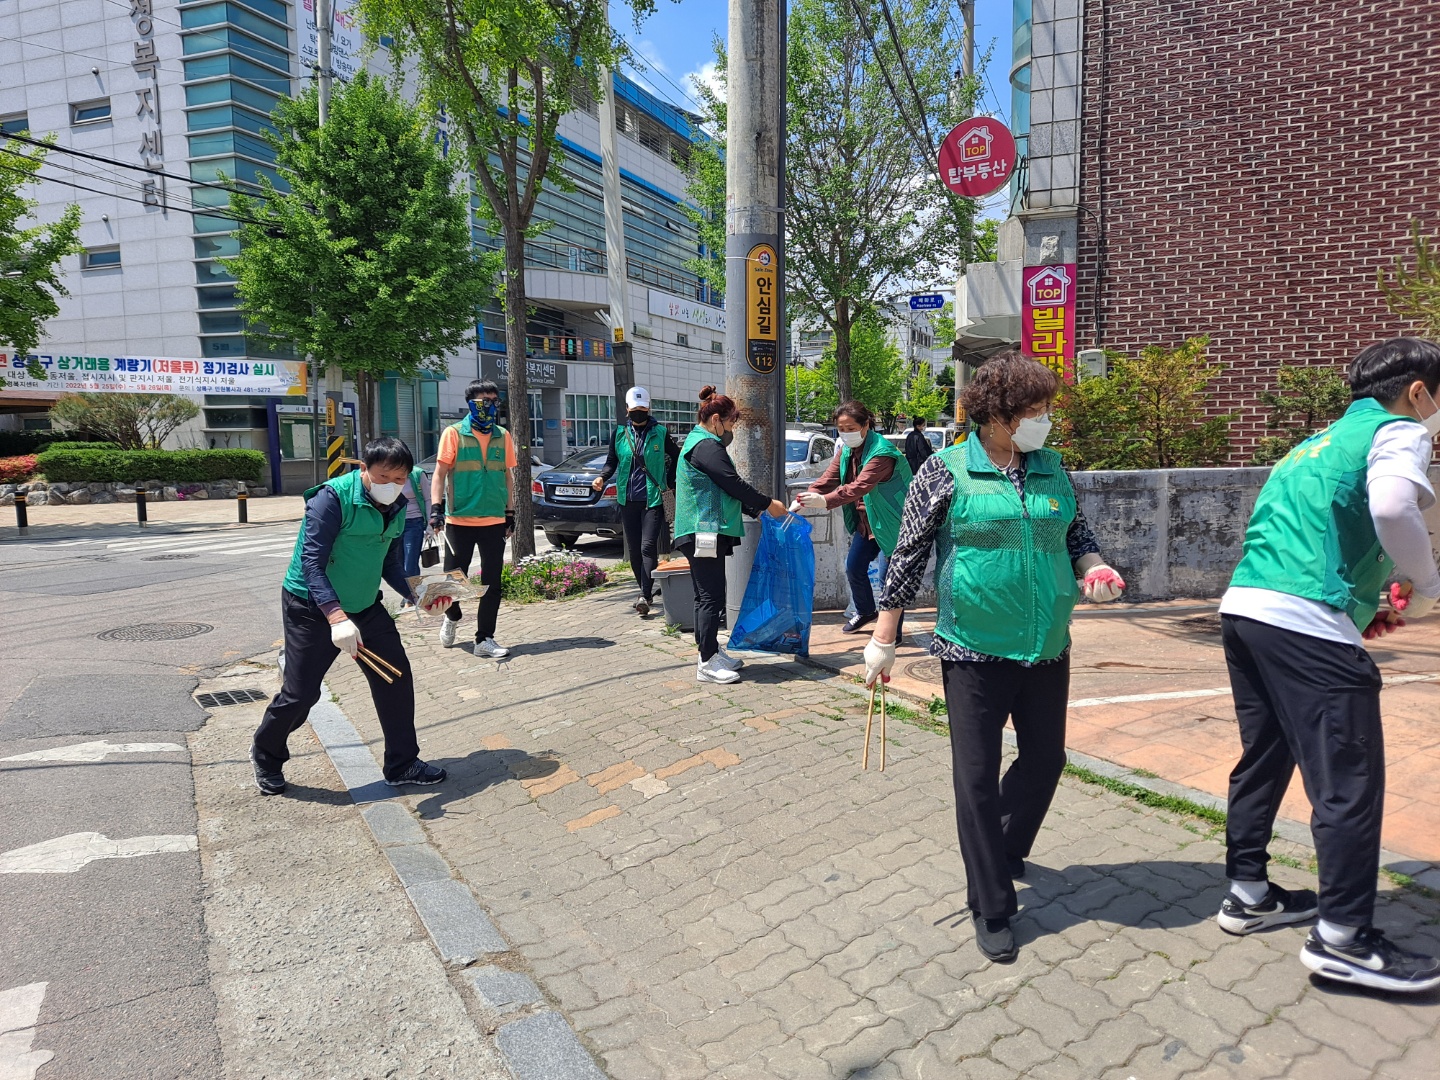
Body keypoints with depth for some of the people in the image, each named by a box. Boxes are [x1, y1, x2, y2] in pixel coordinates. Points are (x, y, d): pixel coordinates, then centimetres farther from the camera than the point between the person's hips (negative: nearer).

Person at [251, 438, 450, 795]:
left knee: (396, 677, 2)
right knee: (300, 693, 0)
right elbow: (312, 562, -29)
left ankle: (402, 764, 16)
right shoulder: (333, 498, -24)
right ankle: (266, 756, 31)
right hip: (313, 608, -6)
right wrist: (337, 617, -41)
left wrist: (415, 595, -6)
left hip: (365, 606, 7)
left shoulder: (396, 509, -1)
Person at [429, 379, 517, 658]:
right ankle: (452, 617, 37)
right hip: (459, 520, -3)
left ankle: (484, 639, 10)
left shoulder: (503, 436, 8)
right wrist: (436, 508, -13)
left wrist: (510, 513, 12)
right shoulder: (454, 433, -2)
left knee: (492, 581, 2)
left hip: (494, 521, 3)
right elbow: (440, 474, -3)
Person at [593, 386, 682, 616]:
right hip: (627, 500, 4)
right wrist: (602, 477, -5)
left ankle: (645, 595, -13)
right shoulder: (619, 433, 8)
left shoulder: (660, 433, 2)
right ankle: (646, 591, 23)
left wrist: (669, 484, 3)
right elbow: (612, 460, 14)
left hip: (653, 499, -4)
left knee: (648, 547, -13)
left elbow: (676, 457, 11)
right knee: (634, 549, 8)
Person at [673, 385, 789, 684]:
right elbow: (733, 485, -17)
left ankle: (712, 652, 23)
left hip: (702, 533, 11)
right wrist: (768, 504, -6)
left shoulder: (697, 443, 21)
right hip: (705, 533, -11)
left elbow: (723, 490, 23)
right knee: (711, 597, -8)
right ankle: (707, 663, -5)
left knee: (705, 596, 15)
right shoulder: (707, 446, -13)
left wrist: (756, 511, 20)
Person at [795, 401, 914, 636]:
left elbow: (860, 486, -37)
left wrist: (825, 501, -49)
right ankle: (865, 612, 40)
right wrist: (805, 499, -22)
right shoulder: (847, 450, 2)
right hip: (865, 521, 9)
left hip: (891, 523, -8)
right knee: (854, 568, 15)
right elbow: (828, 478, -5)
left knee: (888, 576, -4)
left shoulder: (882, 452, -25)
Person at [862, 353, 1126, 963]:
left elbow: (1076, 533, 18)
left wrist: (1095, 569, -5)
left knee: (1045, 759, 16)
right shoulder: (946, 472, -9)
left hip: (1047, 649, 5)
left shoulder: (1052, 469, 5)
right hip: (974, 653, -5)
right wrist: (883, 639, -6)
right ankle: (991, 908, 20)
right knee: (978, 777, 3)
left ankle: (1006, 850, 44)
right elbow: (908, 557, -6)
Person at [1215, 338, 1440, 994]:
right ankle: (1342, 937, 8)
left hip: (1244, 608, 9)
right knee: (1349, 780, 0)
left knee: (1263, 760, 17)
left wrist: (1366, 600, 22)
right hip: (1308, 626, -8)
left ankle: (1248, 894, 28)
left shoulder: (1317, 442, 25)